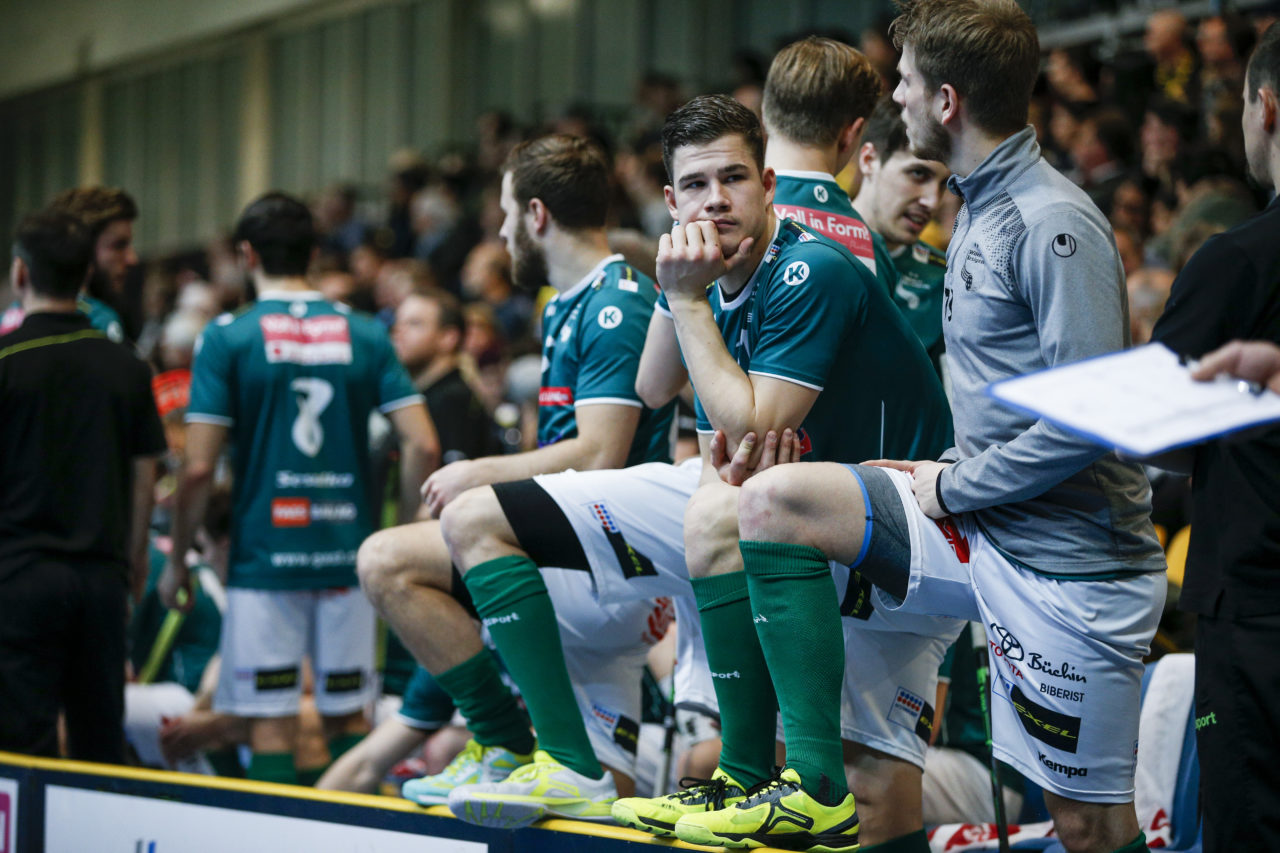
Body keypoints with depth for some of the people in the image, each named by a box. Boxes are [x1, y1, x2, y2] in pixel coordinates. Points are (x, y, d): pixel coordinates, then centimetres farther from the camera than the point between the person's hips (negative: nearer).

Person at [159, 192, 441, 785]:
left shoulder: (227, 338, -5)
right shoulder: (364, 334, 4)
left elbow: (198, 467, -8)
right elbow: (422, 445, -2)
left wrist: (176, 560, 3)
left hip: (264, 555, -3)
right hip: (348, 554, 3)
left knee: (270, 724, 2)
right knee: (348, 714, 12)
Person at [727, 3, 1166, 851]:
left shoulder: (1053, 224, -16)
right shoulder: (979, 206, 14)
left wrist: (954, 488, -12)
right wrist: (947, 470, 7)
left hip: (1069, 560, -9)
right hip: (985, 527, 9)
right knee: (771, 499, -1)